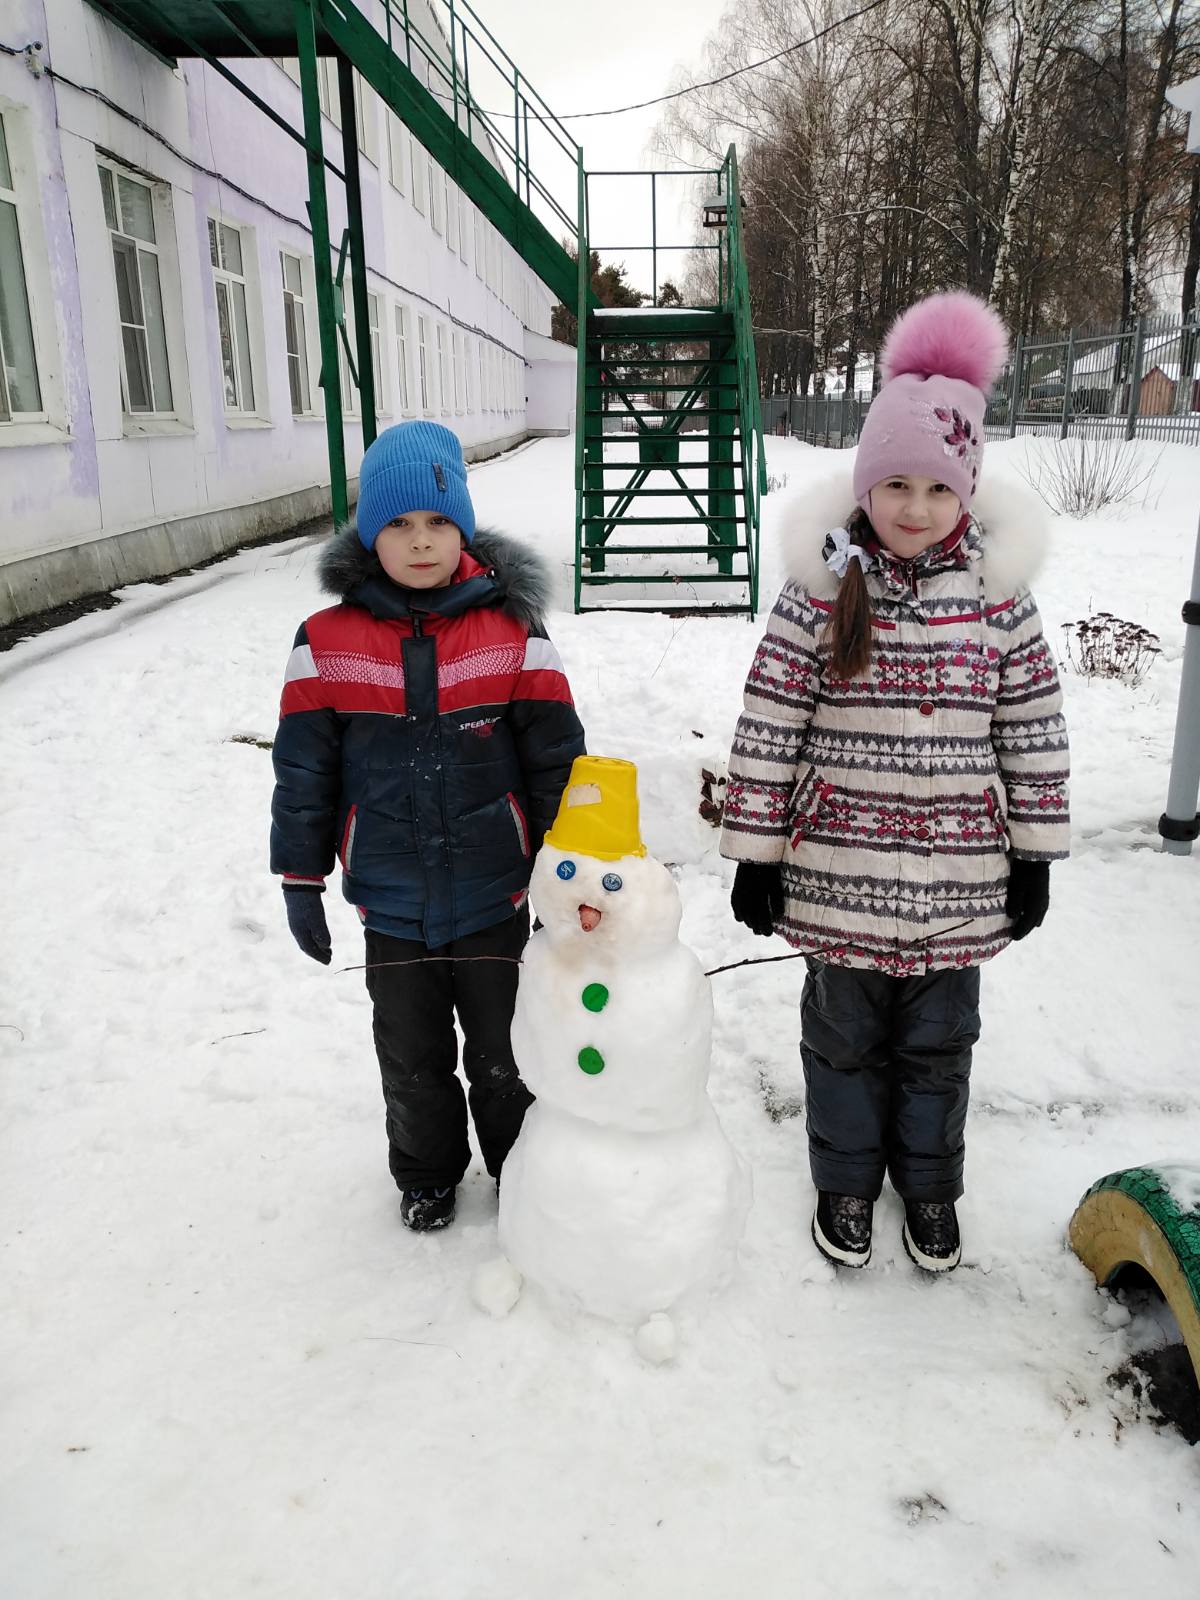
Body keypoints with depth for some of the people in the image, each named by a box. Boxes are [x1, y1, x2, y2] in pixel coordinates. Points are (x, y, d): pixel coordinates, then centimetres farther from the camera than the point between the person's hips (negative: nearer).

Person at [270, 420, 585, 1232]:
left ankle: (520, 1166, 44)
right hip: (391, 906, 1)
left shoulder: (512, 632, -9)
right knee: (412, 1057, 20)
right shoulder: (329, 641, -7)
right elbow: (304, 774, 0)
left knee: (502, 1054, 17)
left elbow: (558, 761, -4)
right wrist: (300, 879, 4)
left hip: (494, 898, -1)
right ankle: (426, 1174, 46)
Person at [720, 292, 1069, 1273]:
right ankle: (846, 1178, 41)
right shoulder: (820, 589, -10)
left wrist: (1035, 858, 4)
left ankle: (930, 1183, 43)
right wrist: (756, 857, -6)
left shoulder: (998, 593, -5)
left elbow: (1035, 733, 2)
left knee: (938, 1040, 19)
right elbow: (767, 731, -8)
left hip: (957, 878, 2)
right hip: (840, 872, -1)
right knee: (845, 1034, 17)